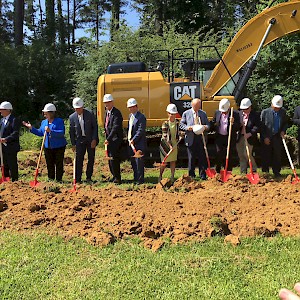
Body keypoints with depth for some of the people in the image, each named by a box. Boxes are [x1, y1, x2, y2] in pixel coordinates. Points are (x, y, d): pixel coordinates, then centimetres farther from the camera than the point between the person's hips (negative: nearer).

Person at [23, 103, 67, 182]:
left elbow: (62, 133, -22)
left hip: (59, 147, -6)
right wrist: (31, 128, 7)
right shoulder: (44, 122, 9)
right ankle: (51, 179, 23)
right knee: (49, 164, 12)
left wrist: (51, 131, -30)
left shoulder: (59, 121, -10)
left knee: (59, 164, 1)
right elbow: (40, 133, 15)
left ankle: (59, 180, 10)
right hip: (47, 147, 6)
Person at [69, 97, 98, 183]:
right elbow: (71, 132, 4)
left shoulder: (90, 114, -6)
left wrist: (94, 140, -10)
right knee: (78, 159, -5)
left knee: (91, 159, 5)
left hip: (91, 140, 0)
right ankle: (77, 179, 0)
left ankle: (89, 178, 17)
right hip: (79, 140, 0)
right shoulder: (72, 117, -2)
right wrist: (73, 144, 2)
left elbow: (95, 127, -4)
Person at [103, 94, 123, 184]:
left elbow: (115, 128, -22)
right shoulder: (107, 112, 14)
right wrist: (106, 138, 10)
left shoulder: (116, 113, -14)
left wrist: (108, 139, -24)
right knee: (110, 158, 12)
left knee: (114, 158, -11)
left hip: (115, 139, -9)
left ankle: (117, 178, -3)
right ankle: (114, 176, 23)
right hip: (109, 139, 9)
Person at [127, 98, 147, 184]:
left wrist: (133, 140, -20)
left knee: (139, 162, -4)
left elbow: (140, 131, -18)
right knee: (133, 162, 15)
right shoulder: (130, 116, 15)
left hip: (139, 144, -9)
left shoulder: (141, 117, -13)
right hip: (131, 143, 9)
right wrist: (129, 139, 10)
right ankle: (135, 178, 26)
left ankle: (140, 179, 3)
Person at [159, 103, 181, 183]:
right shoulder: (165, 124, -12)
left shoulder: (177, 122, 2)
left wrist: (176, 143, 5)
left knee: (173, 161, 7)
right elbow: (165, 136, -16)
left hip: (174, 144, 4)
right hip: (166, 144, -4)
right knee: (164, 162, 0)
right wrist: (170, 146, -23)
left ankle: (172, 177, 15)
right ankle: (160, 176, 18)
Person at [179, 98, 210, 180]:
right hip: (191, 138, -2)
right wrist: (187, 128, -14)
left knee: (202, 157, 2)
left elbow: (208, 124, 15)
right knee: (191, 158, 4)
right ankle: (191, 175, 15)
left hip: (201, 138, 2)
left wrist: (205, 127, -9)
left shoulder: (203, 113, 13)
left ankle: (203, 175, 11)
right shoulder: (186, 113, 6)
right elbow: (181, 125, 5)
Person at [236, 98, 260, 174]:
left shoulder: (255, 115, -5)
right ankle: (243, 172, 19)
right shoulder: (239, 113, 8)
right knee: (241, 156, 9)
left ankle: (254, 169, 13)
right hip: (239, 137, 5)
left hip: (249, 138, -5)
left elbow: (257, 127, -12)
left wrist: (249, 134, -22)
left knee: (247, 154, -9)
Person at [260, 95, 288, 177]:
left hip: (277, 137, 3)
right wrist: (265, 137, -9)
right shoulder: (265, 112, -5)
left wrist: (283, 131, -2)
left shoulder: (283, 112, 5)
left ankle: (276, 172, 14)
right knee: (266, 156, 2)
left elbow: (285, 123, 17)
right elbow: (261, 126, -4)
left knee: (277, 155, 5)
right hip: (267, 138, -3)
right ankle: (265, 172, 12)